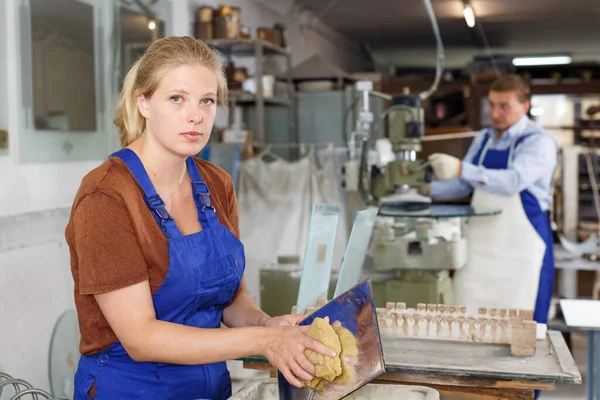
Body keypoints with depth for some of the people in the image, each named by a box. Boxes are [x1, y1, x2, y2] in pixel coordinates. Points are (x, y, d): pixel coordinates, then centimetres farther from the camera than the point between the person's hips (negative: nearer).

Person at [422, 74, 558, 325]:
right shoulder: (484, 139, 12)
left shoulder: (538, 142, -9)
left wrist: (461, 169, -38)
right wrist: (425, 188, 2)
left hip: (521, 246, -6)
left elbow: (514, 181, -27)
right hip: (481, 243, 6)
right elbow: (462, 185, 18)